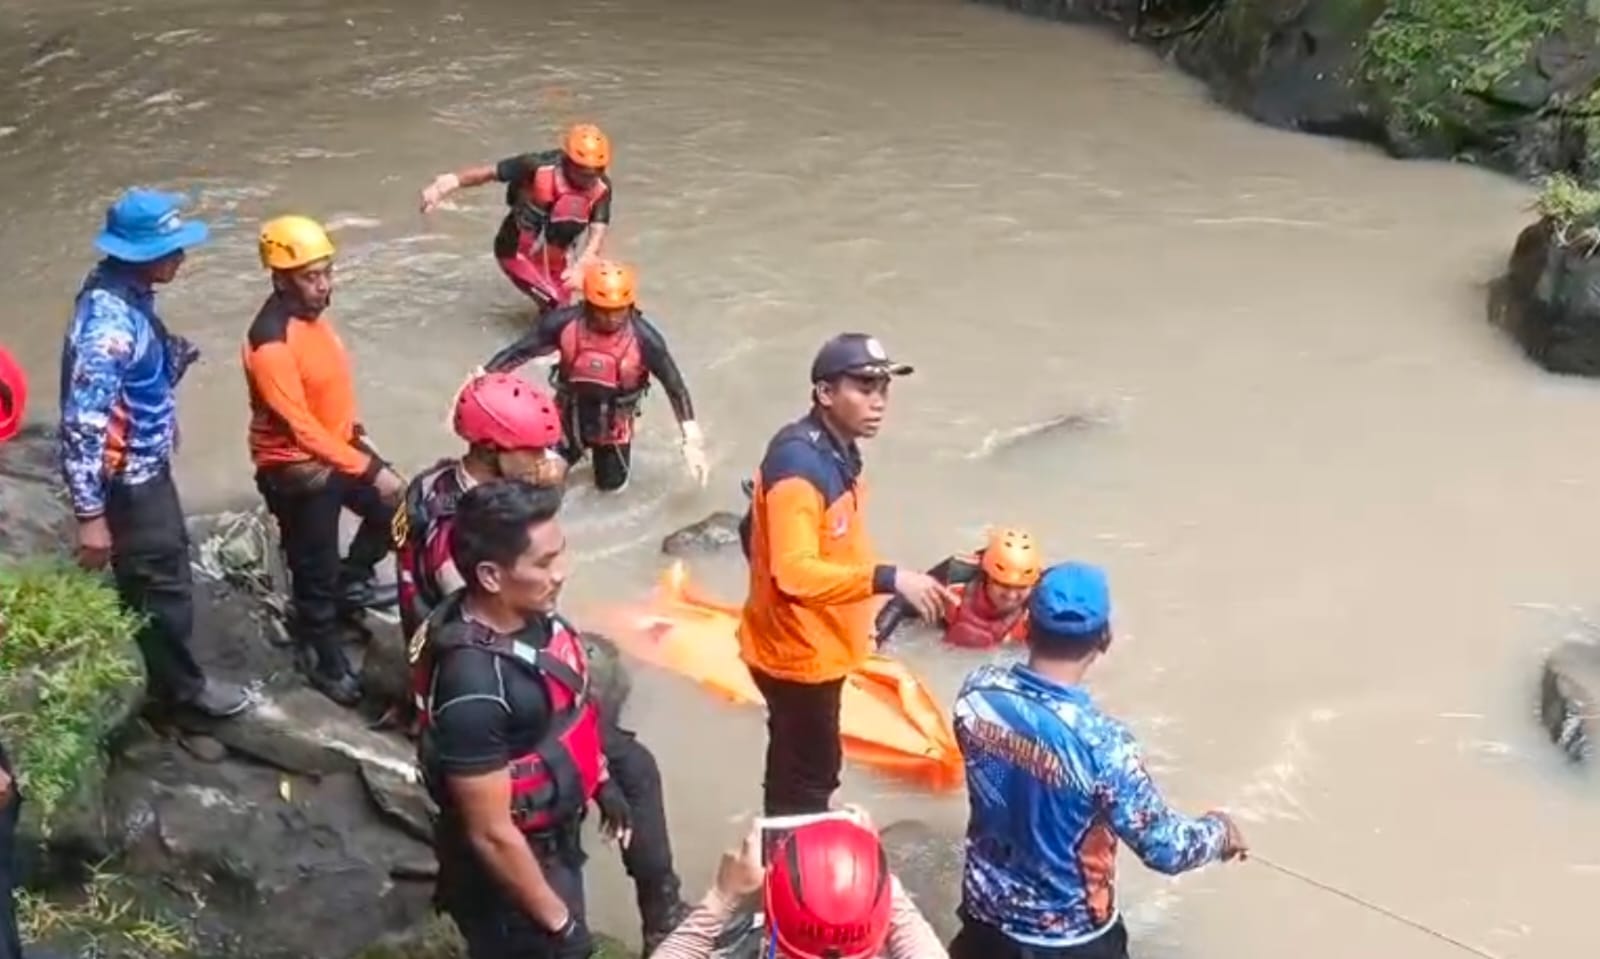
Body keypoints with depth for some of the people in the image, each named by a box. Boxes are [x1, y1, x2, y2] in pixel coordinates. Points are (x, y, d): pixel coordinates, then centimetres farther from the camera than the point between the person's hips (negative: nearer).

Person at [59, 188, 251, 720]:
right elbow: (82, 426, -31)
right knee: (166, 585, 9)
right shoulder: (109, 324, -32)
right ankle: (181, 687, 29)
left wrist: (174, 357, 3)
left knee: (156, 576, 26)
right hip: (129, 479, -10)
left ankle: (170, 674, 45)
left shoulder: (125, 291, -3)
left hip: (145, 466, 10)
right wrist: (90, 514, -28)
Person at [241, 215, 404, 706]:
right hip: (297, 469, -8)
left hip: (337, 448, 9)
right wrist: (368, 469, -31)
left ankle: (351, 580, 40)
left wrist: (356, 431, 18)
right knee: (316, 572, 7)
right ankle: (329, 665, 25)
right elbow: (303, 431, -33)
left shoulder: (310, 311, -2)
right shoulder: (271, 343, -31)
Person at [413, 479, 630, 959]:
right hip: (509, 872, -8)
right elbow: (491, 834, -28)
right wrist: (556, 919, -18)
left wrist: (599, 779, 20)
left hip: (552, 841, 8)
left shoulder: (528, 613, -11)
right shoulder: (474, 686, -36)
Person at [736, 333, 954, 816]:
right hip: (797, 651, -10)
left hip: (816, 644, 10)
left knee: (796, 770, 24)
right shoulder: (799, 463, -27)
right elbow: (795, 572, -34)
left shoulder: (837, 450, 4)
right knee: (809, 778, 2)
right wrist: (889, 579, -37)